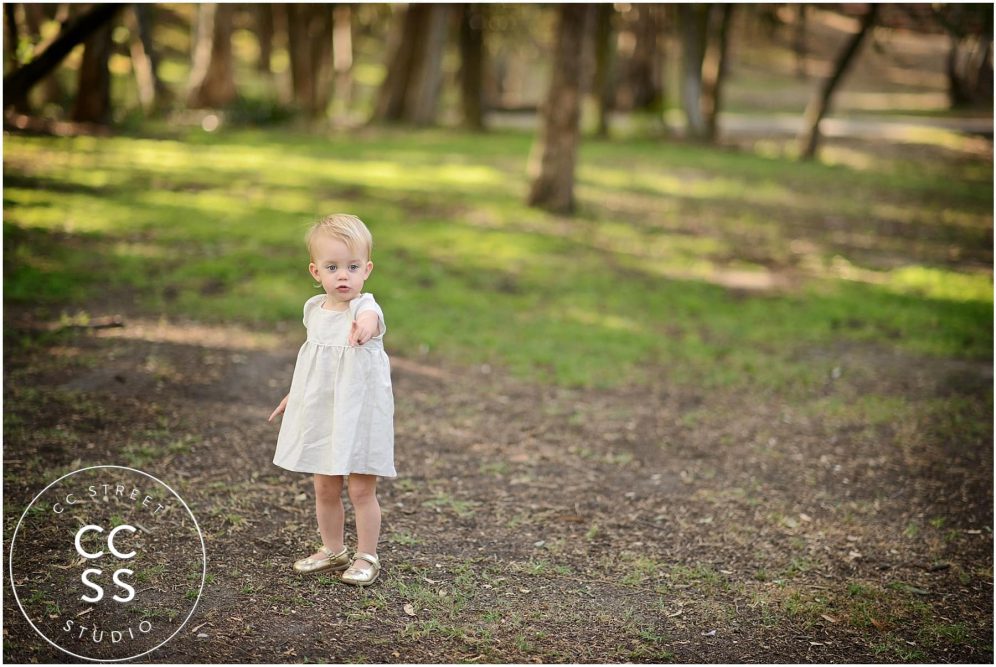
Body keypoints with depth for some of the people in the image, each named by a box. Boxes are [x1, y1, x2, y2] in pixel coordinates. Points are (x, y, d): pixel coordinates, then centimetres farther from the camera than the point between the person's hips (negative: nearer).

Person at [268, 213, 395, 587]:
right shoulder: (314, 310, 1)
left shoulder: (365, 307, -18)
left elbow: (369, 318, -45)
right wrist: (294, 395, 24)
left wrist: (363, 328, -69)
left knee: (361, 489, 2)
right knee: (324, 488, 15)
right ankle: (333, 550, 32)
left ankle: (366, 557, 18)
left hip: (360, 414, -6)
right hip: (320, 413, 6)